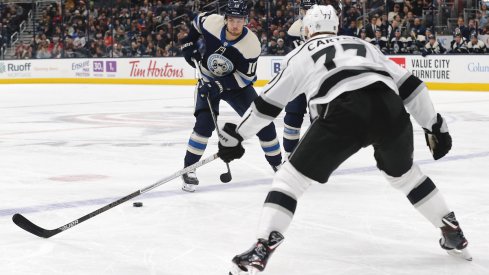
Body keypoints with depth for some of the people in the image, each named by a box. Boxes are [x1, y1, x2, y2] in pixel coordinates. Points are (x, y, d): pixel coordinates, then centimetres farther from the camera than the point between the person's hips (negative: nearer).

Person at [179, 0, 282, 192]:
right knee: (204, 123, -23)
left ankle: (277, 164, 15)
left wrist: (219, 86, -31)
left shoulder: (251, 45, -27)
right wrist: (189, 43, -3)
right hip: (208, 82, 0)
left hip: (235, 84, 0)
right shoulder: (211, 22, -24)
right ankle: (188, 169, -9)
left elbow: (246, 77, -21)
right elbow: (197, 21, 2)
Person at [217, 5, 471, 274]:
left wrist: (233, 136, 39)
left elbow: (267, 103, 29)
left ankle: (263, 246, -4)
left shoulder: (301, 54, 28)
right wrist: (435, 125, 33)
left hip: (345, 112, -4)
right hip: (390, 109, 4)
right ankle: (453, 234, 35)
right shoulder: (363, 45, 36)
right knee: (403, 172, 32)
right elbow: (409, 85, 29)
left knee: (292, 176, 10)